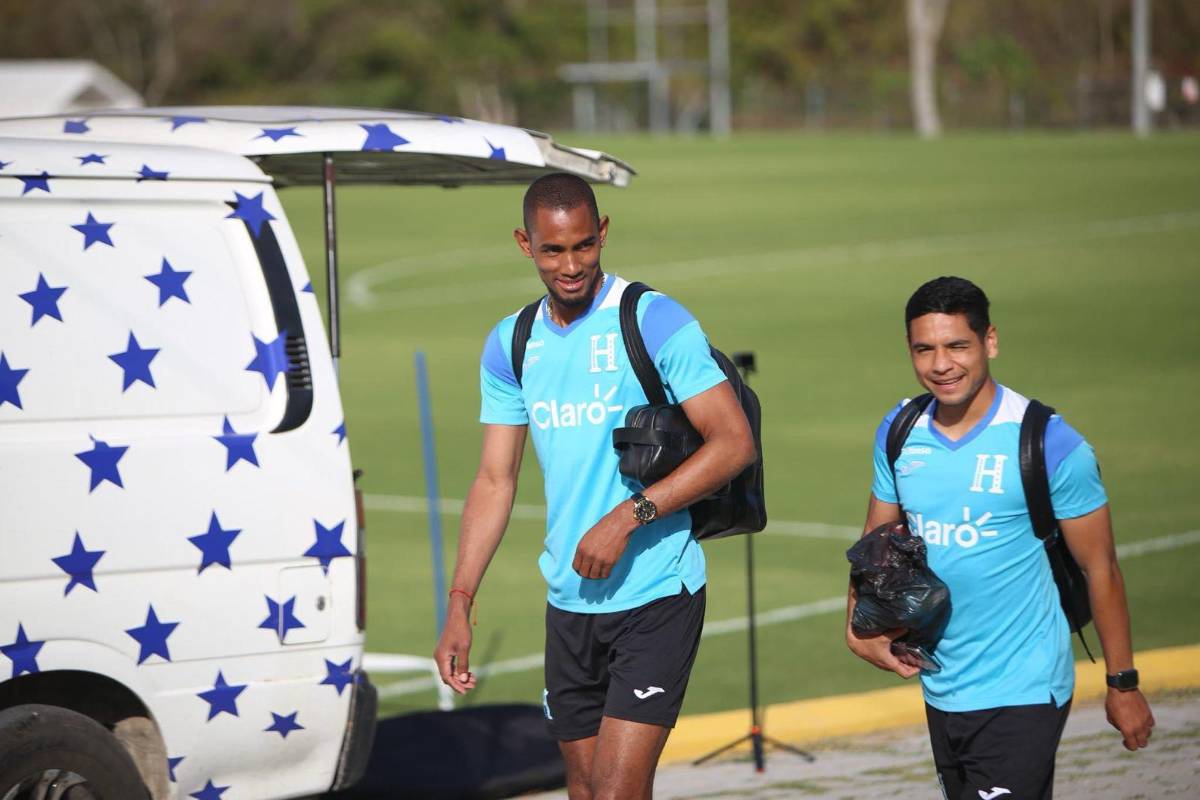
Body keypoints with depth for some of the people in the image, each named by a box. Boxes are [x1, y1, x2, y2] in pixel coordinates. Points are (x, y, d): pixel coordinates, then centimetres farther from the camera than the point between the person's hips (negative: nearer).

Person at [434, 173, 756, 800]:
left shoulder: (655, 322, -9)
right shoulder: (510, 346, 8)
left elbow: (734, 442, -12)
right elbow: (495, 480, 12)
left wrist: (629, 516, -20)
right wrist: (459, 606, 5)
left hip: (657, 597, -6)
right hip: (569, 604, 6)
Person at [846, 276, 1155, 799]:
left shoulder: (1049, 444, -14)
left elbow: (1099, 568, -7)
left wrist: (1123, 685, -4)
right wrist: (860, 627, -6)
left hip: (1021, 696, -6)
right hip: (941, 691, 6)